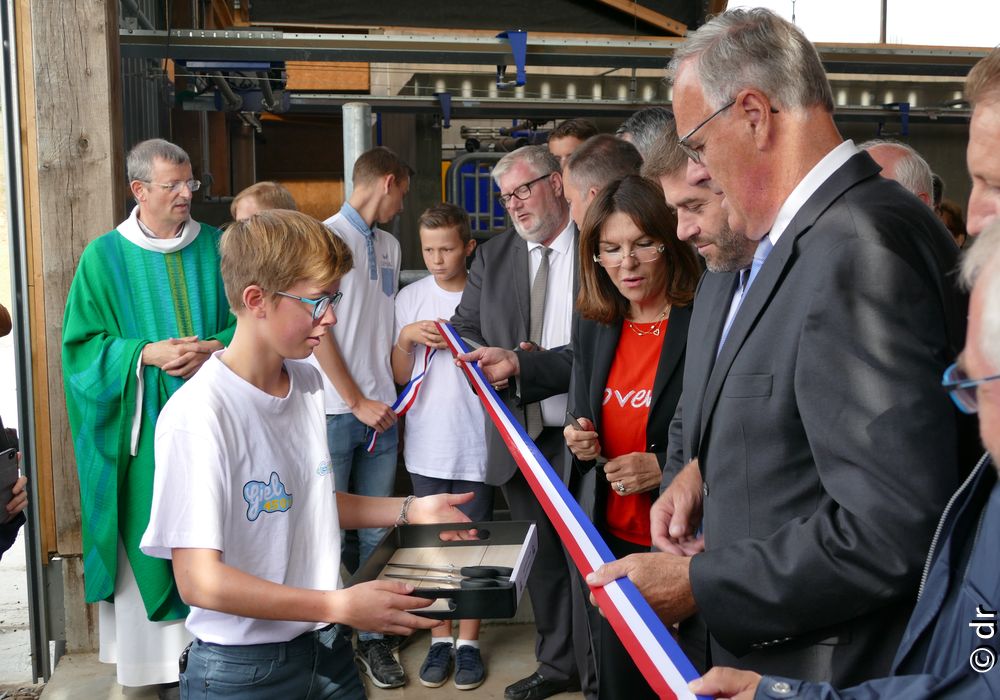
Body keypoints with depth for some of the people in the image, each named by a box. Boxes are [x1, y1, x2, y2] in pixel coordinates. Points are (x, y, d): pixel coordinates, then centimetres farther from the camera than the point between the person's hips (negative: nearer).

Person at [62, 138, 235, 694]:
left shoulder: (215, 247, 5)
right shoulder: (105, 257, -1)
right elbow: (81, 344, -2)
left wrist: (214, 348, -14)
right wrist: (146, 353, -16)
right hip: (144, 429, -2)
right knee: (148, 539, 3)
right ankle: (152, 653, 16)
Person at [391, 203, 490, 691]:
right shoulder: (410, 299, 2)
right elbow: (400, 377, 5)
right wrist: (406, 339, -12)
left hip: (474, 445, -2)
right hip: (426, 445, 2)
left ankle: (468, 641, 21)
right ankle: (439, 640, 24)